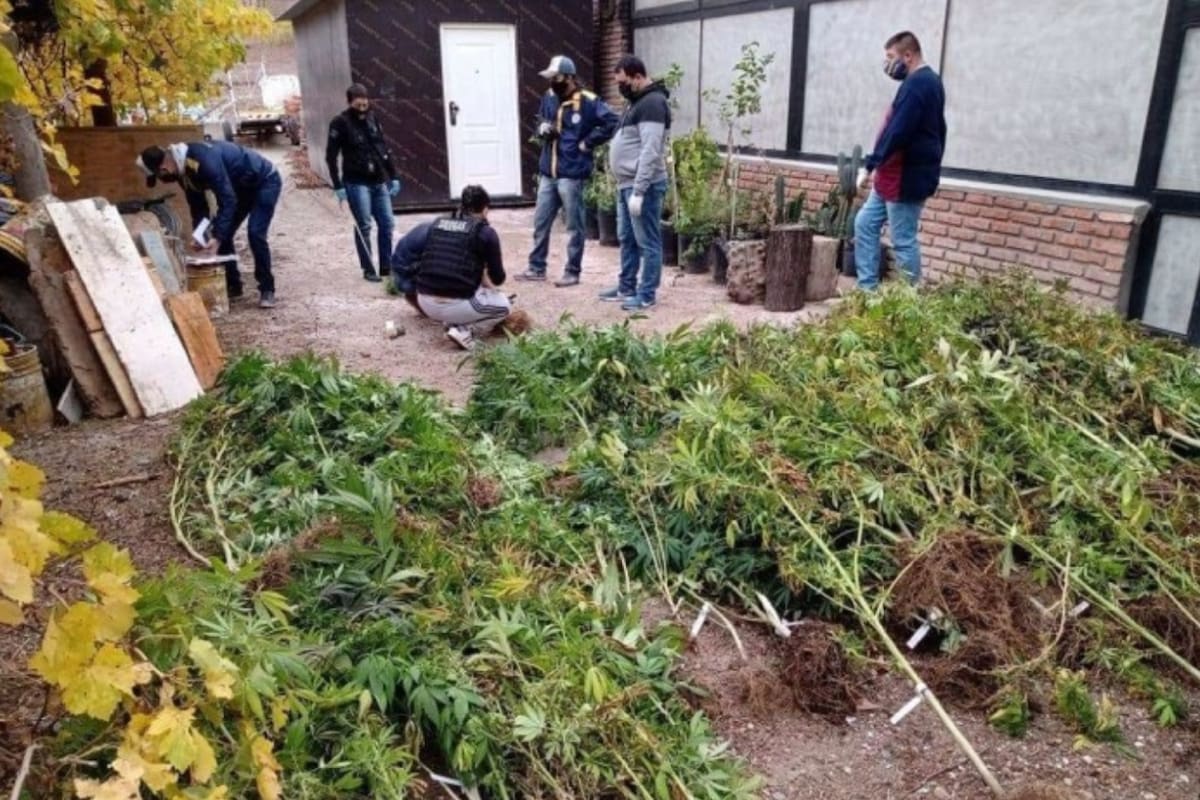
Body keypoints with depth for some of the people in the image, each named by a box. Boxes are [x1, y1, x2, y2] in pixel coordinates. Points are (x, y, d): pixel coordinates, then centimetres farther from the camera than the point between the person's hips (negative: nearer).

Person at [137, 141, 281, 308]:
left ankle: (267, 290, -9)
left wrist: (217, 237, -35)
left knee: (255, 233, -20)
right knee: (222, 234, 3)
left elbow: (227, 200, -34)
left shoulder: (204, 161, -36)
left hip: (265, 181, -9)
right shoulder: (183, 169, -7)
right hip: (243, 186, 9)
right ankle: (232, 285, 14)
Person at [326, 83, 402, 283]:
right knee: (364, 226, -2)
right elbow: (331, 156, -7)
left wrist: (393, 177, 11)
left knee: (387, 224, 4)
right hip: (356, 183, -5)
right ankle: (368, 269, 8)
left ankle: (386, 266, 15)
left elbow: (384, 148, 14)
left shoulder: (373, 118, 8)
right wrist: (338, 186, -12)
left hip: (379, 182, 5)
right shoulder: (340, 123, -7)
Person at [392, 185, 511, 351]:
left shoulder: (436, 224, 13)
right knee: (505, 305, 17)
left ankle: (451, 320, 14)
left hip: (426, 304, 7)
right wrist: (487, 278, 29)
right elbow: (498, 279, 4)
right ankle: (464, 331, -2)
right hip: (456, 305, -7)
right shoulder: (485, 232, -3)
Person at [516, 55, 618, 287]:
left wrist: (588, 142, -14)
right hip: (547, 173, 7)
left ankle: (572, 272, 11)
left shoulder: (588, 101, -11)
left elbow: (611, 122, -17)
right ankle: (536, 268, 23)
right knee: (540, 222, 12)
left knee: (574, 226, 2)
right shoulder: (549, 97, 10)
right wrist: (542, 128, 0)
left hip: (572, 174, -7)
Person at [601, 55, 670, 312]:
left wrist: (638, 191, -25)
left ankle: (647, 295, 3)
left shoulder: (652, 103, -15)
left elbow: (650, 152, -22)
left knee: (647, 242, -3)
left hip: (643, 186, -10)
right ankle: (626, 287, 27)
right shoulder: (637, 102, 18)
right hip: (626, 184, 10)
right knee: (626, 239, 16)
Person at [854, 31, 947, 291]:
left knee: (903, 241, -5)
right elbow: (936, 131, 20)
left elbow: (898, 132, -25)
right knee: (865, 224, 13)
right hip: (897, 176, 11)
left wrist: (872, 164, -20)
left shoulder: (916, 84, -17)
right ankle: (867, 288, 16)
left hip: (905, 178, -11)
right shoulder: (928, 81, 17)